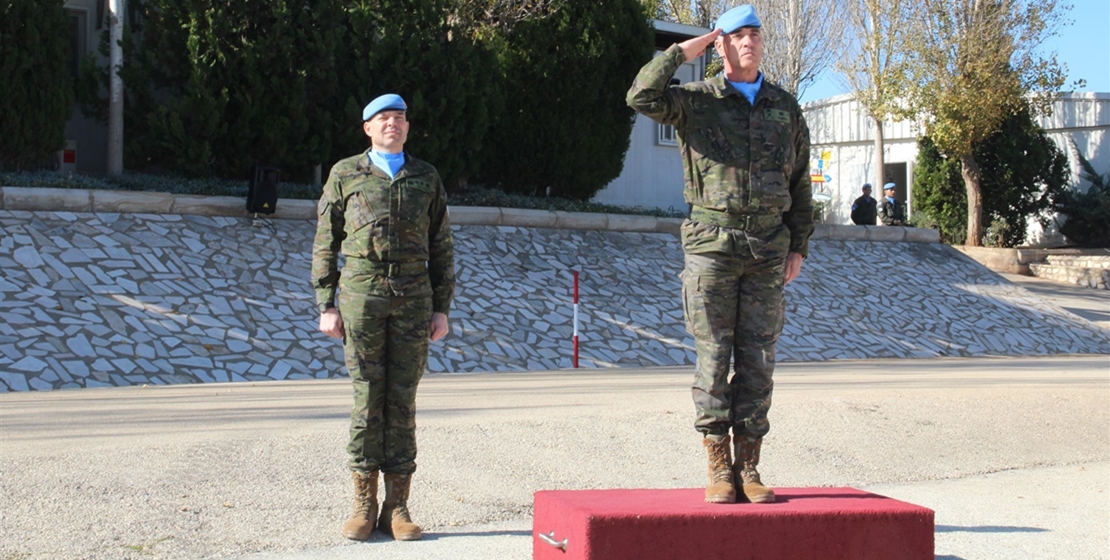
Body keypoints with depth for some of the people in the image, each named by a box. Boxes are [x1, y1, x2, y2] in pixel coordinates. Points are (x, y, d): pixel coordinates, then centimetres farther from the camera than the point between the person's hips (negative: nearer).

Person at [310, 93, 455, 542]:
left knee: (402, 401, 1)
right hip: (361, 291, -1)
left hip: (413, 295, 1)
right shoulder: (345, 175, 7)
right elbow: (325, 244, 6)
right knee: (367, 398, -2)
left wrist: (441, 309, 5)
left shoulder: (426, 179, 12)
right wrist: (326, 306, -1)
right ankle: (364, 504, 6)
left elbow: (441, 249, 12)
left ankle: (397, 508, 7)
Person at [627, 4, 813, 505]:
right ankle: (718, 469, 5)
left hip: (768, 246, 3)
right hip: (712, 242, -3)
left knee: (758, 359, 3)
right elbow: (642, 97, -17)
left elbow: (800, 183, 15)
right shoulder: (696, 100, 2)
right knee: (713, 356, -2)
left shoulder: (785, 107, 12)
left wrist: (799, 246, 10)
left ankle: (749, 468, 10)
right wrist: (681, 53, -6)